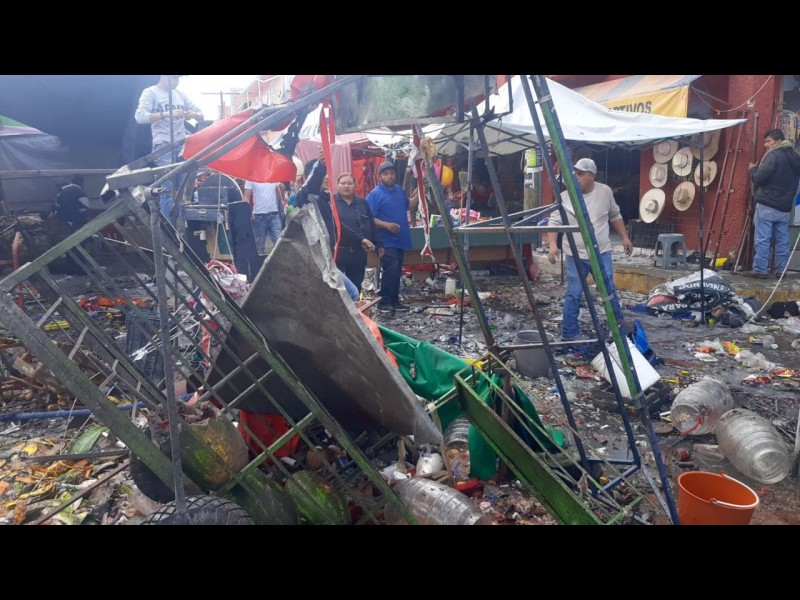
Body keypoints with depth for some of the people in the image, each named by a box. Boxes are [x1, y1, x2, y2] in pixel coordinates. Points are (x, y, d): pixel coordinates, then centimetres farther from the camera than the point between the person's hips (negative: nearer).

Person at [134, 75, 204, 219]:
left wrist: (193, 114, -5)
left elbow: (201, 115, 19)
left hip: (182, 145, 5)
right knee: (168, 190, -9)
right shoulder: (150, 93, 2)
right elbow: (140, 117, -12)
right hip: (164, 146, -5)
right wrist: (167, 114, -23)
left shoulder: (180, 94, 18)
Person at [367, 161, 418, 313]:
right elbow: (369, 218, -16)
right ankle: (384, 302, -4)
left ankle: (394, 300, 21)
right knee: (390, 270, -13)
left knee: (397, 272, 12)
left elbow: (409, 206, 24)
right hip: (386, 241, -8)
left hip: (400, 239, 8)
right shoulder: (375, 194, -11)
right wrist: (386, 225, -27)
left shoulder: (399, 190, 12)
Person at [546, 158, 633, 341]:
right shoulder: (565, 197, -8)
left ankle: (618, 323, 33)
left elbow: (615, 216, 13)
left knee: (609, 290, 10)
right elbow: (554, 222, -10)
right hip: (576, 255, -2)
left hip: (602, 252, 2)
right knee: (574, 294, -3)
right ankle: (569, 334, 7)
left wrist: (625, 237, 12)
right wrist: (553, 245, -24)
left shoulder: (605, 192, 0)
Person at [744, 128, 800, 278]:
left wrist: (753, 169, 3)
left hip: (767, 205, -7)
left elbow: (759, 178, -16)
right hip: (784, 206, 7)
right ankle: (781, 270, 16)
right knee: (782, 239, 11)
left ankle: (760, 270, -1)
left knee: (762, 239, -3)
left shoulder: (773, 155, -11)